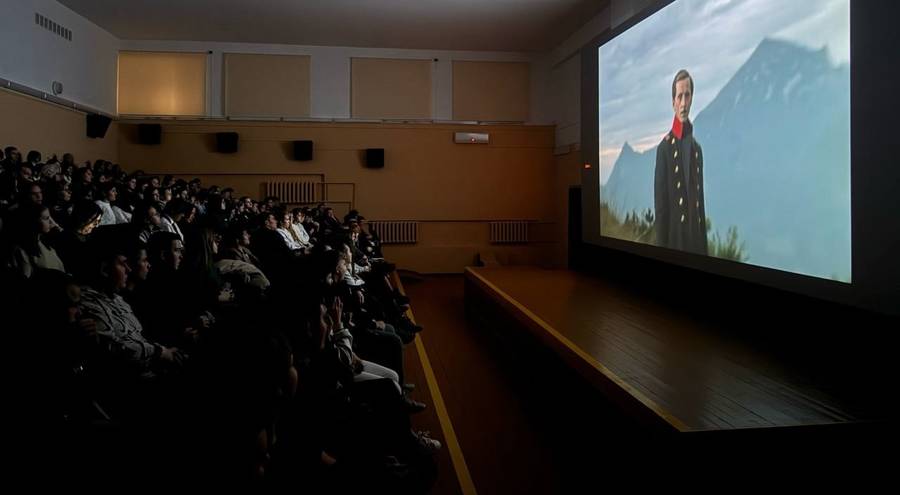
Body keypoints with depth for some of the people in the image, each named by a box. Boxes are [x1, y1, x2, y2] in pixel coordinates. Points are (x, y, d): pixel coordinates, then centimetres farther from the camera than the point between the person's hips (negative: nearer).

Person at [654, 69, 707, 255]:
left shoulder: (697, 149, 12)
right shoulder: (664, 148, -7)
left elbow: (701, 202, 15)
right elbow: (660, 206, -10)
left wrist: (704, 247, 13)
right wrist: (661, 246, -12)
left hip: (696, 242, 6)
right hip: (674, 241, -6)